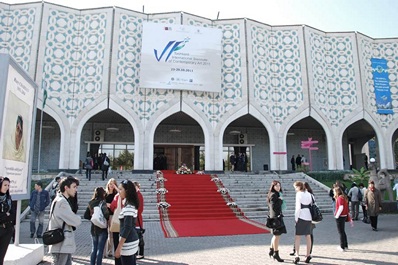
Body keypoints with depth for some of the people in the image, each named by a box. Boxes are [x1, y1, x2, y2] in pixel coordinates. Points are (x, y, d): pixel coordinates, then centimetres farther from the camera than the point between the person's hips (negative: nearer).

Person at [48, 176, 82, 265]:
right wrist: (78, 218, -1)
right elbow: (76, 221, -20)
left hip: (65, 244, 10)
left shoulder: (63, 201, 15)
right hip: (61, 245, -10)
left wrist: (75, 218, -5)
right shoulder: (61, 202, -18)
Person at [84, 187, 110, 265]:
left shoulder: (91, 203, 2)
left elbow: (86, 216, 5)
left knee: (93, 249, 17)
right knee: (100, 250, 3)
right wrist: (108, 219, -9)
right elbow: (106, 214, -28)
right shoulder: (102, 202, -15)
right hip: (102, 229, -5)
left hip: (93, 229, 5)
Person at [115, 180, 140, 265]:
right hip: (133, 240, 9)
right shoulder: (131, 205, 8)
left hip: (128, 243, -9)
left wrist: (119, 247, -20)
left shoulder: (128, 207, -20)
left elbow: (127, 228, -23)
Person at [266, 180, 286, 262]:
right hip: (276, 217, -10)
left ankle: (271, 251, 29)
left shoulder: (276, 194, 15)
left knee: (276, 235, 19)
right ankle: (276, 253, 3)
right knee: (277, 235, -4)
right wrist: (280, 201, -15)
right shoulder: (273, 195, -15)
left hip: (278, 216, 10)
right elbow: (273, 207, -23)